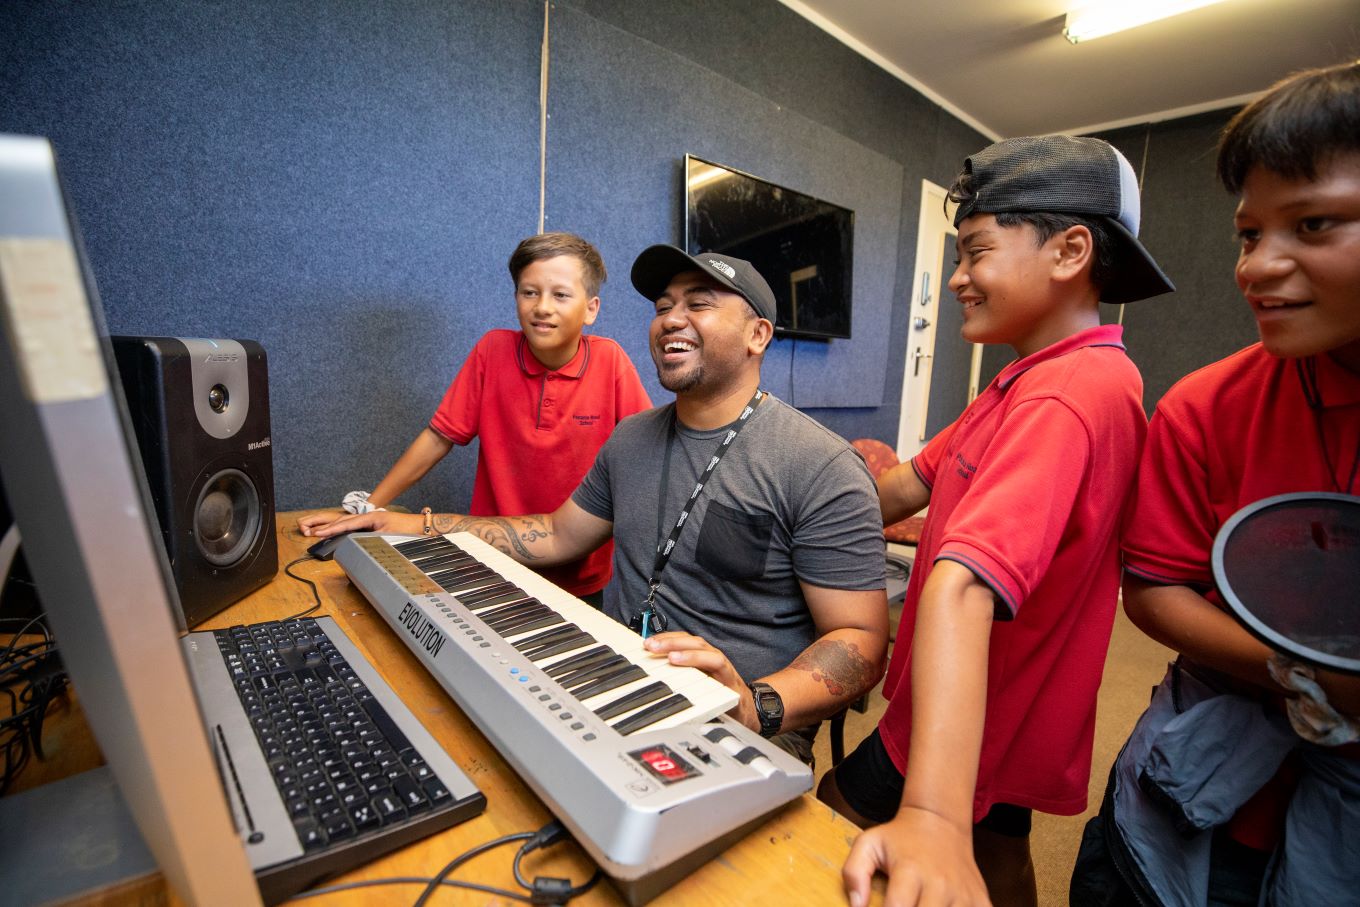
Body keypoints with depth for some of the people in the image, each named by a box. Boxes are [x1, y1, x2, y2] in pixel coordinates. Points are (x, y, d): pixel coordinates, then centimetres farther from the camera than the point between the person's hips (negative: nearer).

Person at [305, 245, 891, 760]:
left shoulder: (821, 470, -12)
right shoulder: (632, 438, 9)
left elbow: (860, 638, -12)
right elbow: (560, 535, 18)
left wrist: (758, 707, -31)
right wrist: (422, 526, 13)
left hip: (732, 728, -5)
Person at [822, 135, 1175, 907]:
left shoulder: (1070, 394, -29)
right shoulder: (1028, 379, 3)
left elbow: (963, 585, -44)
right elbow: (904, 492, -1)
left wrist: (933, 817, -47)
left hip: (968, 737, -9)